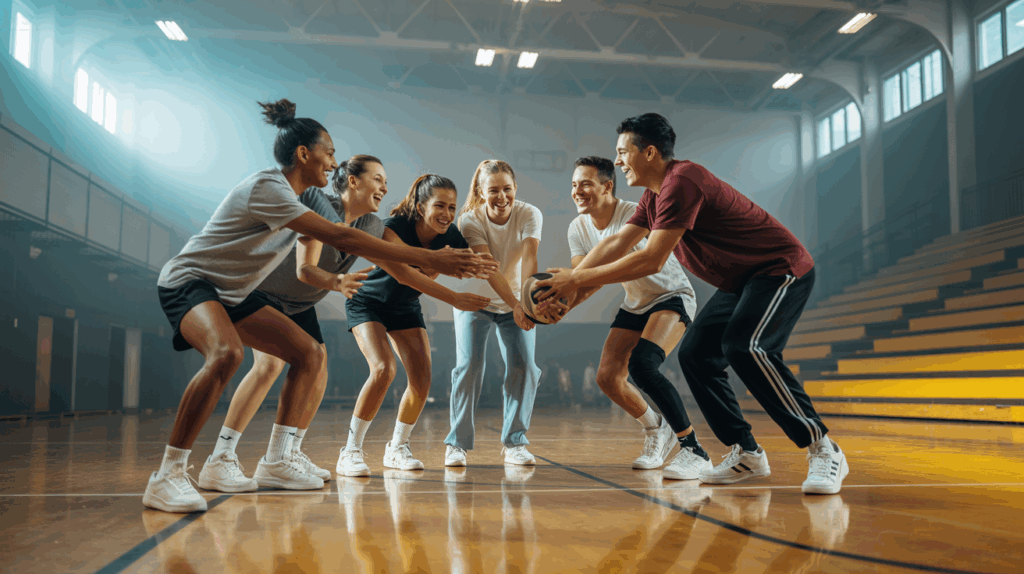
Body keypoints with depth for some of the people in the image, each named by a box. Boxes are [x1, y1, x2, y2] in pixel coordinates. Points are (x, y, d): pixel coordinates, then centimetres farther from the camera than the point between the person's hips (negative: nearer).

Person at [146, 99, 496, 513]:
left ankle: (276, 461, 8)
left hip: (231, 293, 10)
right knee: (226, 354, -38)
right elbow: (341, 239, -32)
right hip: (187, 281, -10)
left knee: (308, 353, 1)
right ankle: (166, 478, -30)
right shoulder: (267, 187, -24)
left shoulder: (294, 198, 8)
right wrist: (428, 257, -32)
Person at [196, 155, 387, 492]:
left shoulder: (371, 227, -7)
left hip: (300, 305, 7)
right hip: (264, 292, -7)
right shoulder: (320, 206, -27)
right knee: (271, 363, -26)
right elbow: (304, 269, -36)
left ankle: (290, 455, 14)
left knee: (316, 374, -3)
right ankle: (219, 461, -25)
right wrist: (336, 283, -56)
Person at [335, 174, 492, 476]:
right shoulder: (393, 227, -30)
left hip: (406, 307, 5)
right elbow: (406, 275, -41)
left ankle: (397, 447, 16)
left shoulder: (452, 237, -18)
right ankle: (351, 451, -12)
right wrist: (454, 299, -48)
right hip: (367, 302, -4)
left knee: (422, 381, -8)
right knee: (384, 369, -26)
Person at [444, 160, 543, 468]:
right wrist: (515, 305, -46)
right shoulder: (470, 220, -22)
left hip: (517, 301, 2)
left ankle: (514, 442, 6)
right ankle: (457, 443, 1)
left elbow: (529, 258, -33)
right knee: (469, 365, -13)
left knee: (524, 367, -9)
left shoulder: (530, 215, -18)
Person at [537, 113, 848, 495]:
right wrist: (570, 278, -1)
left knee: (744, 347, -30)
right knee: (695, 354, 1)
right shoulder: (655, 194, 9)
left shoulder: (680, 182, -24)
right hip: (740, 280, 10)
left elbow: (651, 261, -28)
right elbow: (618, 242, 10)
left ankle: (823, 450, -18)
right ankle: (747, 454, 7)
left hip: (781, 270, -10)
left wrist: (579, 280, -23)